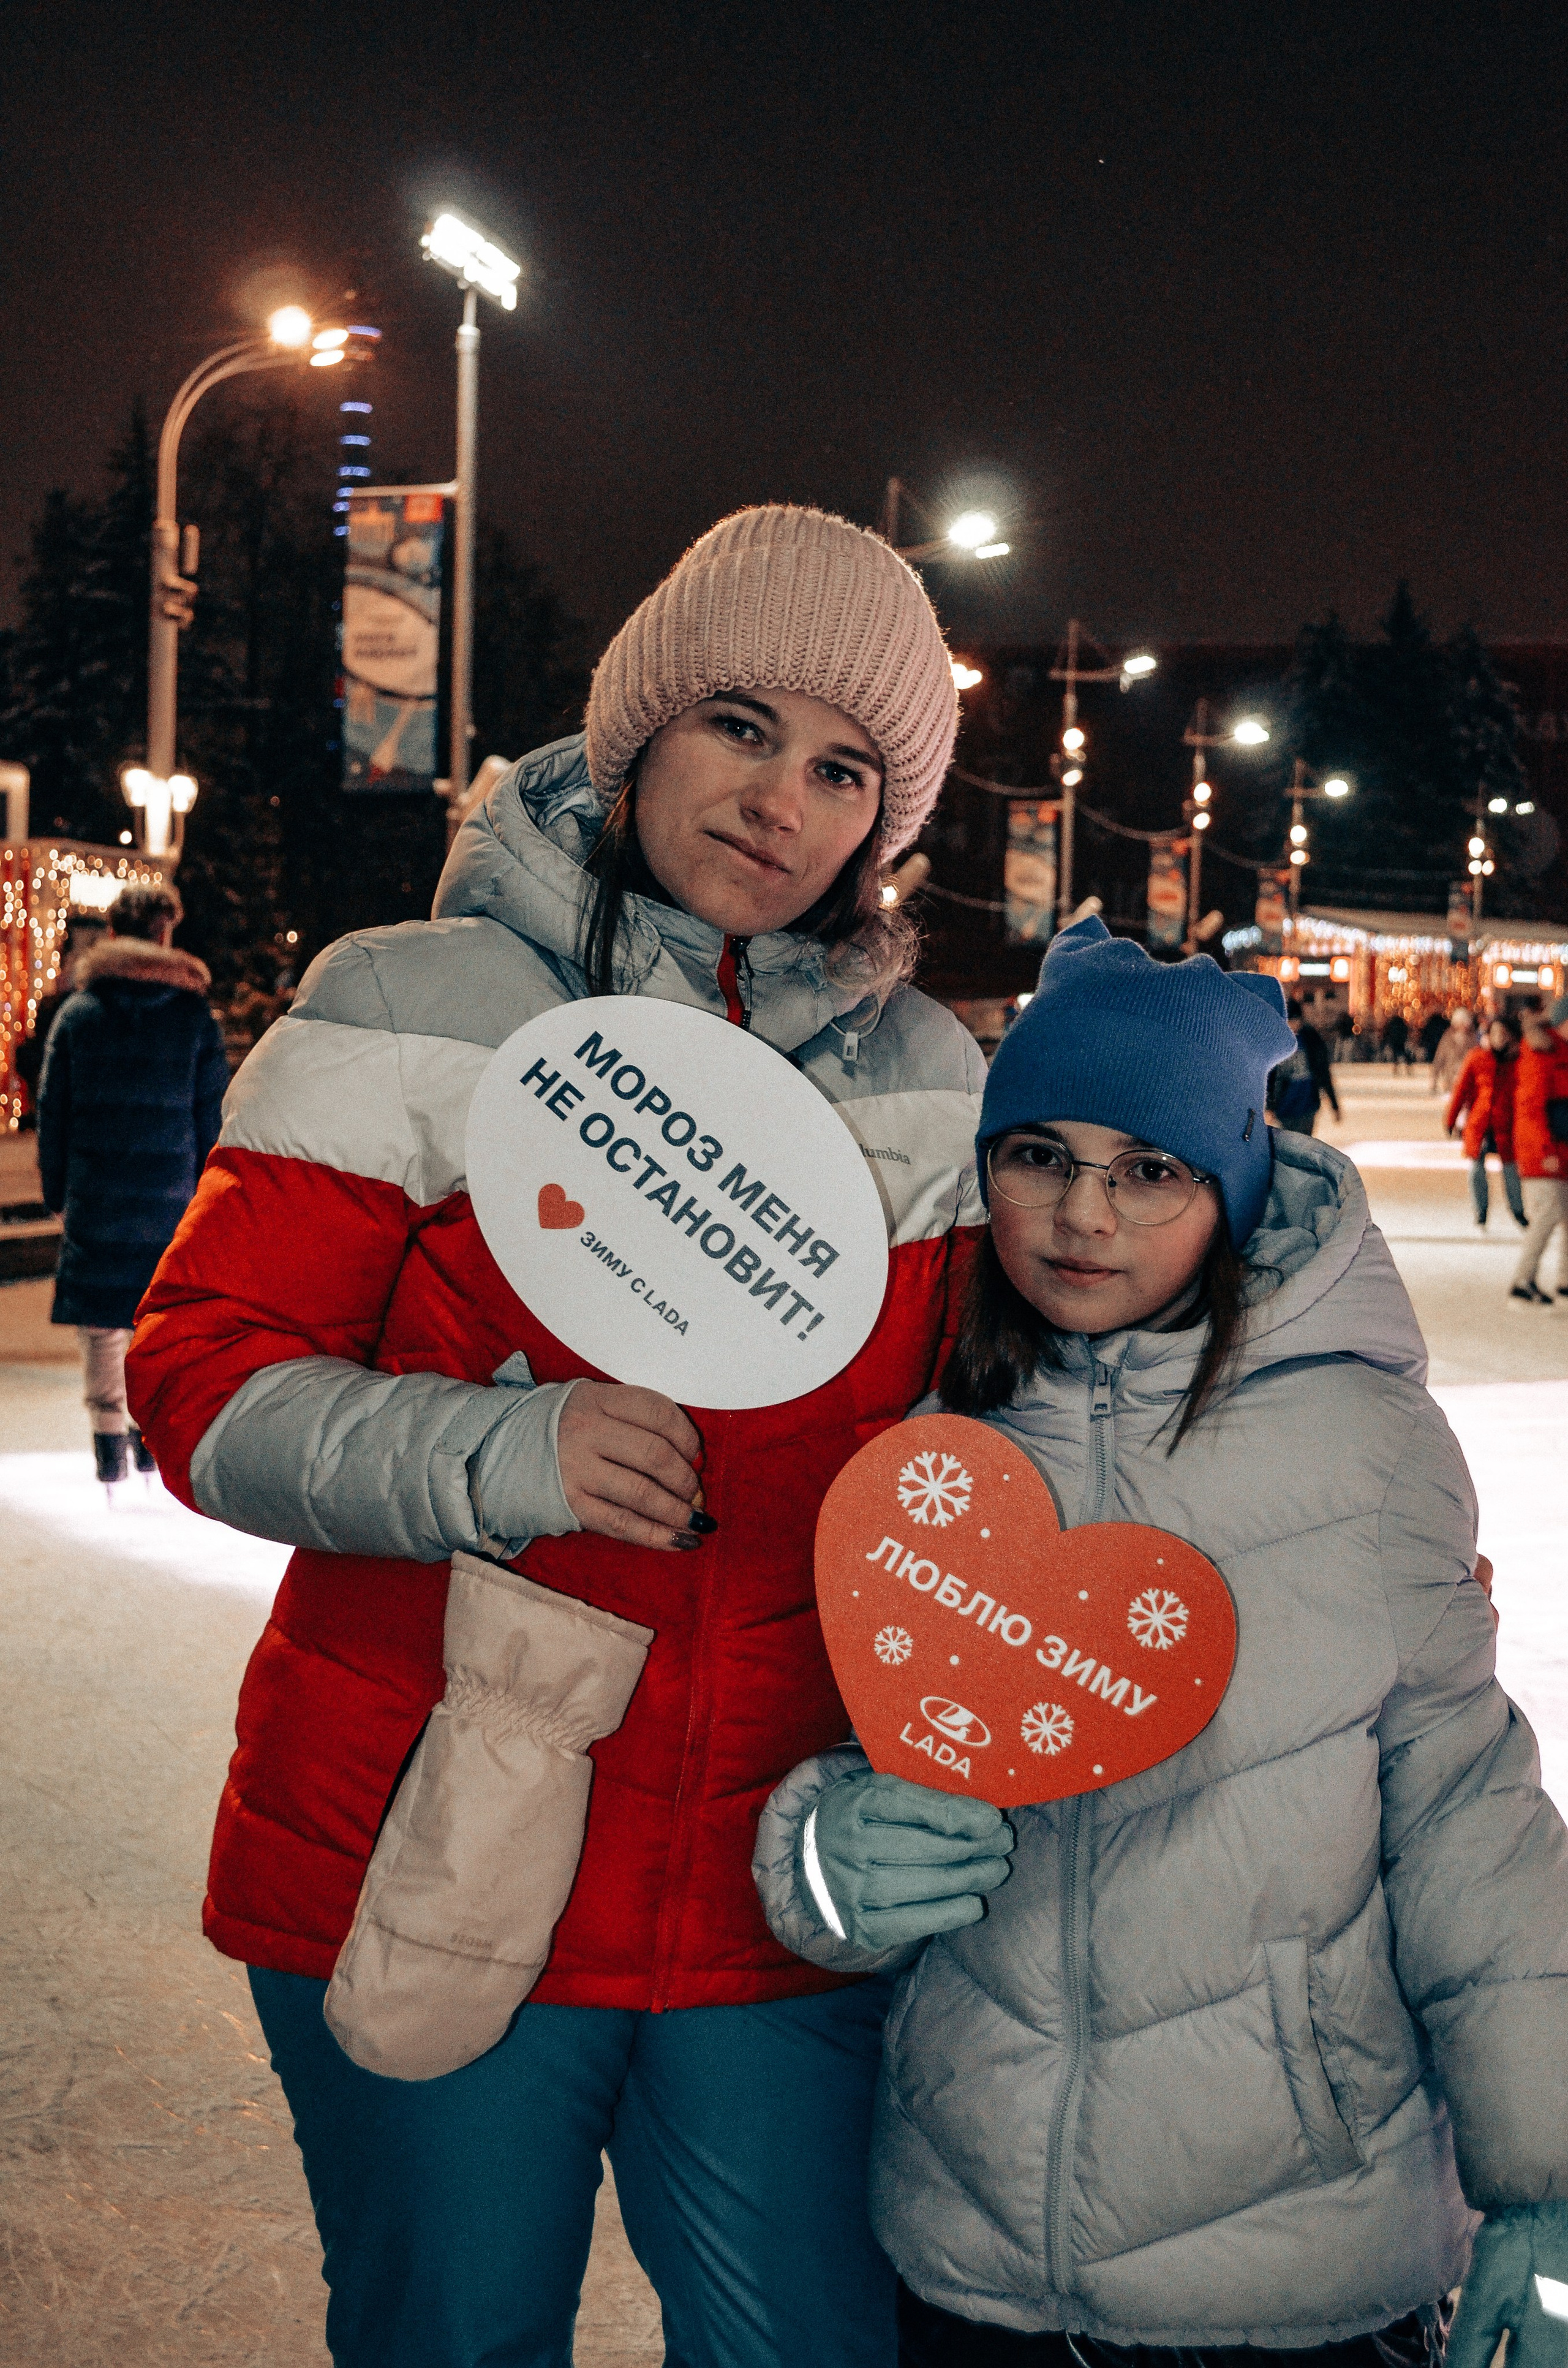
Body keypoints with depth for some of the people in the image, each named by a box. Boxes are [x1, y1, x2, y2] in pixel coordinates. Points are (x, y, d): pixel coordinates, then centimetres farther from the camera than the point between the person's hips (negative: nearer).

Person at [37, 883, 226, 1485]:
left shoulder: (78, 1012, 2)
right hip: (170, 1193, 0)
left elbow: (51, 1109, 4)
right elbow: (213, 1113, 3)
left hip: (95, 1194, 0)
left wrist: (57, 1189, 11)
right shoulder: (195, 1017, 1)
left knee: (101, 1321, 5)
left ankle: (110, 1436, 2)